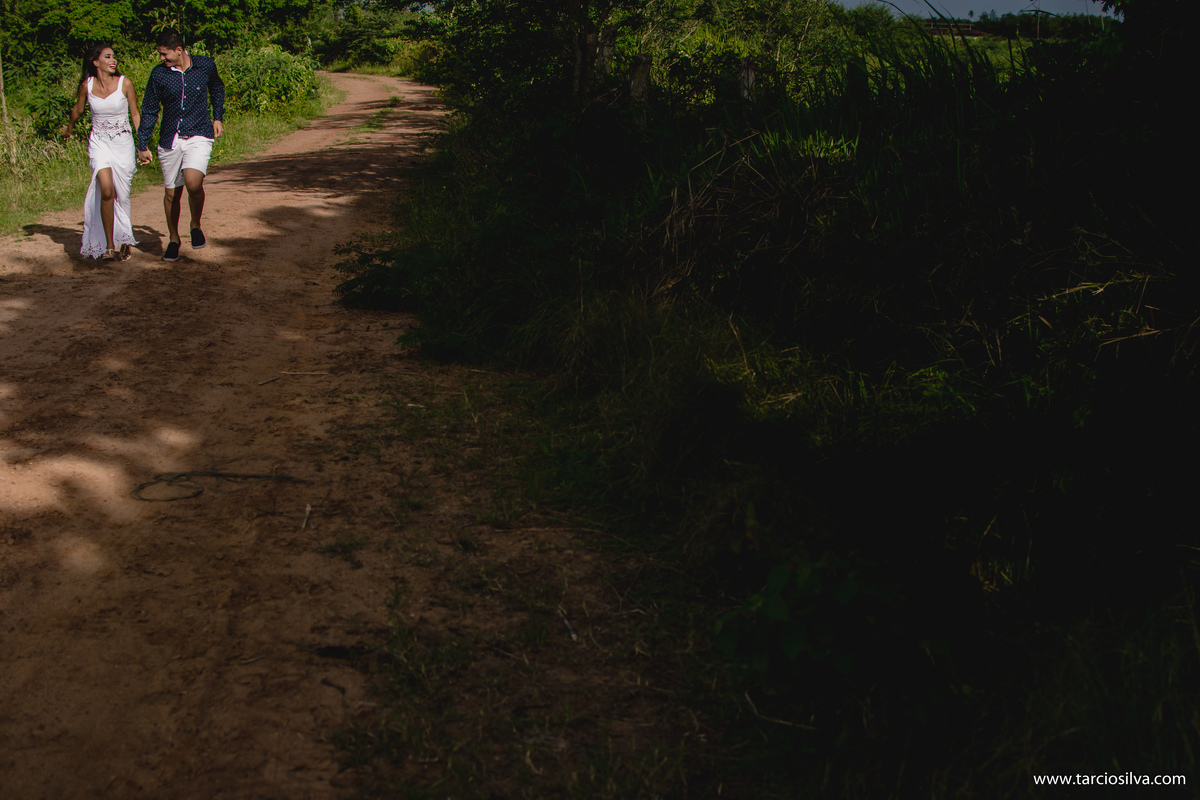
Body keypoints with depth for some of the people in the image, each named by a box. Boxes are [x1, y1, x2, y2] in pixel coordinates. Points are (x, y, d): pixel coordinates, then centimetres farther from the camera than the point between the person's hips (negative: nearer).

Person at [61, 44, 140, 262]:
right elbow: (78, 110, 18)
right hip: (99, 143, 0)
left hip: (123, 143, 0)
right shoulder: (87, 85, -2)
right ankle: (109, 246, -13)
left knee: (121, 195, 5)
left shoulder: (124, 84, -6)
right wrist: (69, 129, 34)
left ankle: (125, 241, 29)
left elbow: (135, 115, 3)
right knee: (106, 191, -19)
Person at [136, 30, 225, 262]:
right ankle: (174, 240, 27)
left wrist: (218, 117, 17)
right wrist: (142, 145, 6)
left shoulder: (205, 66, -1)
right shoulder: (158, 74, -1)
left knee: (193, 182, -25)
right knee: (171, 192, 6)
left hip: (199, 136, -2)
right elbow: (149, 111, 7)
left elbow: (217, 89, 22)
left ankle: (196, 225, 2)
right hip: (170, 140, 2)